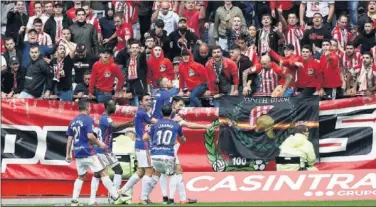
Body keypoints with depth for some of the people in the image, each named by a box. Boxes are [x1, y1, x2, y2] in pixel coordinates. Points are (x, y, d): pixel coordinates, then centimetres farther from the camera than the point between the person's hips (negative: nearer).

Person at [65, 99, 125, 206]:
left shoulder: (73, 121, 12)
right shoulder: (88, 120, -9)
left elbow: (69, 139, 12)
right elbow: (90, 136, -20)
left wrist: (68, 155, 16)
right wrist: (99, 143, -5)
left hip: (78, 153, 7)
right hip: (88, 152, -7)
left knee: (81, 176, 19)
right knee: (103, 172, -3)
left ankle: (74, 201, 10)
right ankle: (116, 198, -6)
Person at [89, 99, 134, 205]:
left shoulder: (104, 118, 16)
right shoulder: (105, 118, -15)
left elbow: (115, 128, 20)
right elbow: (116, 126, -33)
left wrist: (129, 125, 9)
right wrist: (131, 122, -33)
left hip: (99, 150, 10)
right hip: (104, 151, -10)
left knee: (97, 174, 11)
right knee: (118, 170, -6)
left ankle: (92, 199, 9)